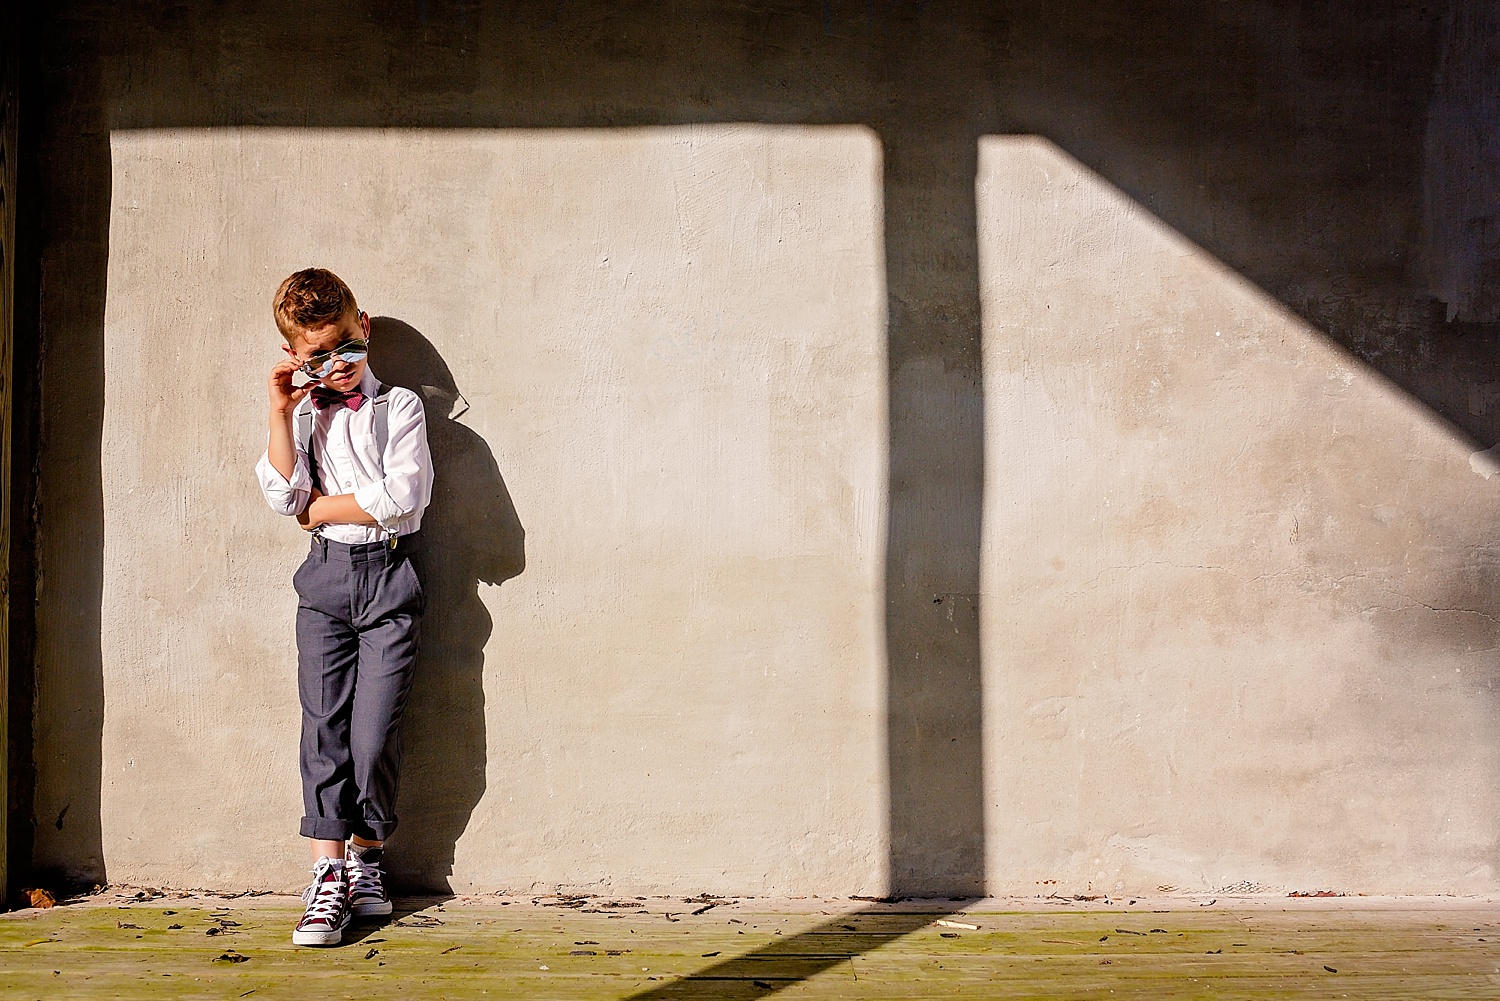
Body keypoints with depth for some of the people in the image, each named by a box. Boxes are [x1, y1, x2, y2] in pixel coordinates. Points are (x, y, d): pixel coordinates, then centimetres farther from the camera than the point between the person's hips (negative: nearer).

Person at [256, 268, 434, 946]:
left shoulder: (399, 406, 3)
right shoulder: (302, 414, 14)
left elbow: (402, 497, -11)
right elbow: (285, 497, -3)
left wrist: (322, 507, -2)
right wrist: (281, 413, -5)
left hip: (391, 577, -3)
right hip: (327, 575, 3)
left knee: (374, 733, -6)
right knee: (323, 726, -3)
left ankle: (367, 856, 15)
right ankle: (329, 874, 2)